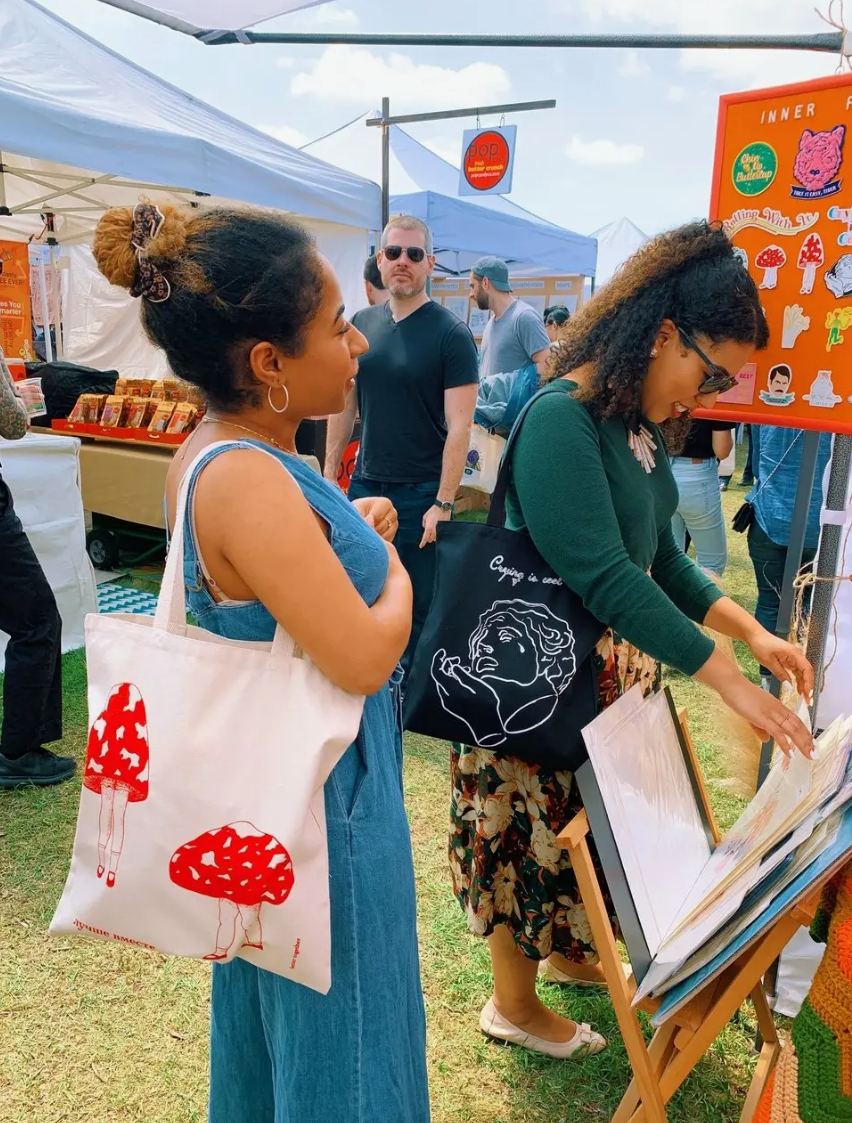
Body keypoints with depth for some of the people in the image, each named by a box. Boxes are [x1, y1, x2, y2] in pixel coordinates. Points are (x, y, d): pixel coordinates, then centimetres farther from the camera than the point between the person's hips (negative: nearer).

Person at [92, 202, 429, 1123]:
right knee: (340, 1036, 14)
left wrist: (353, 533, -1)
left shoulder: (214, 451, 0)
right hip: (322, 795, -9)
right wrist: (395, 570, -9)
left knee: (267, 1006, 29)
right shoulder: (248, 480, -30)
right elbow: (364, 657, -29)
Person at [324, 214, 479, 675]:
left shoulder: (450, 334, -10)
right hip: (364, 484, 5)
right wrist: (329, 473, 8)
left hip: (421, 493, -5)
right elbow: (345, 403, 13)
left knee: (417, 607, 6)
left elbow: (459, 426, -14)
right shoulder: (361, 324, 6)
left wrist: (443, 503, -18)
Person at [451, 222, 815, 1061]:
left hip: (617, 667, 9)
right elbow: (605, 578, -30)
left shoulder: (640, 424, 4)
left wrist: (751, 631, 1)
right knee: (536, 832, 9)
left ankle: (568, 954, 47)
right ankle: (513, 1005, 32)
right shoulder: (560, 419, -24)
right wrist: (727, 680, -27)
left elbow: (659, 556, 11)